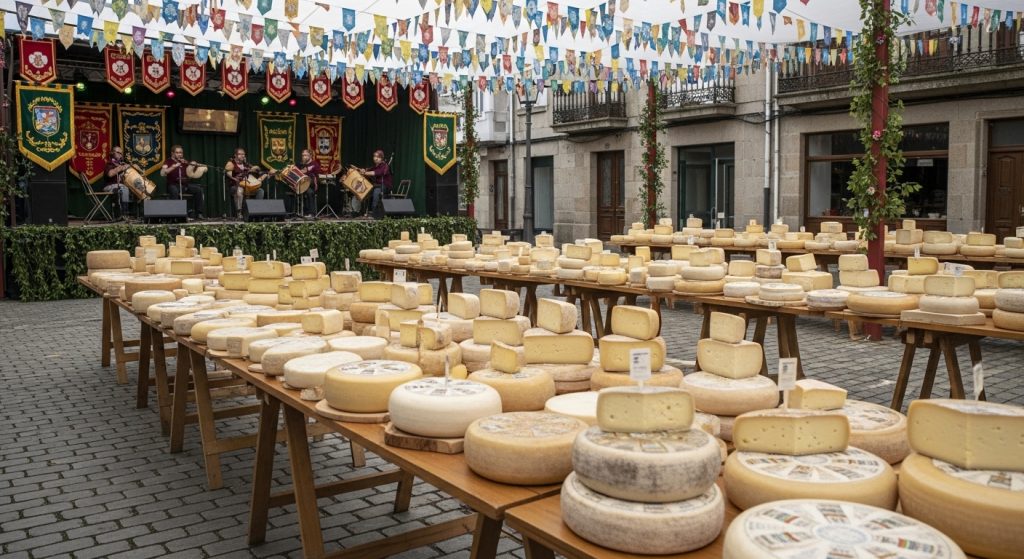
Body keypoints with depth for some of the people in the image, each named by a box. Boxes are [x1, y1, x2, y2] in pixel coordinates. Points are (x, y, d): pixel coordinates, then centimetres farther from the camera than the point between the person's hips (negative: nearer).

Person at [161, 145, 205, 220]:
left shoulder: (185, 162, 14)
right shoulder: (168, 162, 1)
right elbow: (162, 173, -16)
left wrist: (194, 165, -8)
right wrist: (174, 166, -23)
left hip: (185, 184, 4)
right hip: (173, 185, -4)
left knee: (198, 189, -19)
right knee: (174, 191, -38)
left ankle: (199, 213, -17)